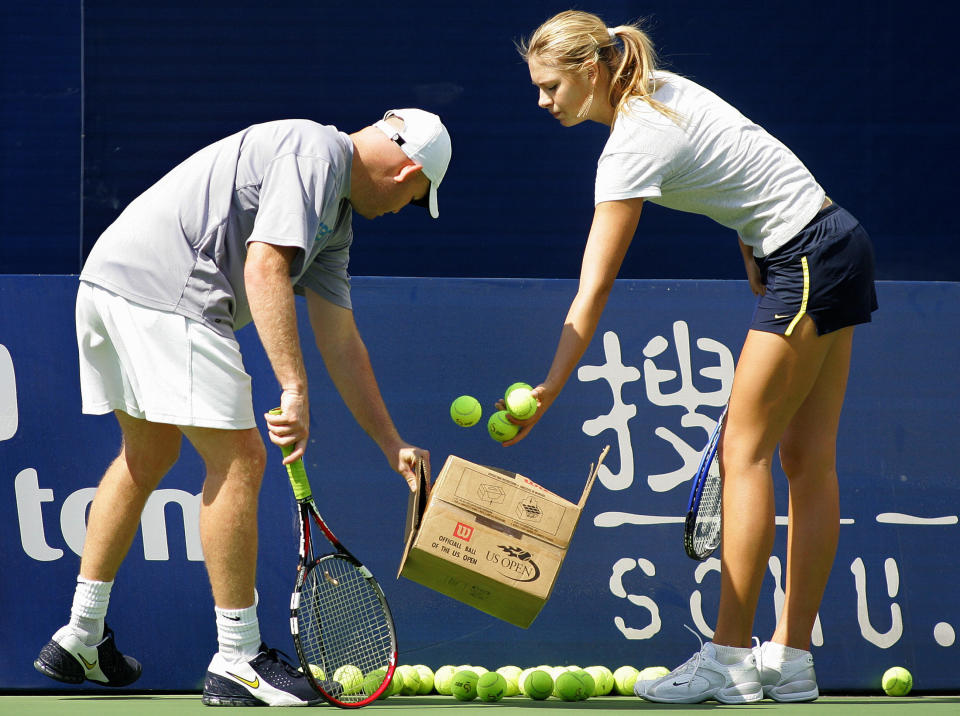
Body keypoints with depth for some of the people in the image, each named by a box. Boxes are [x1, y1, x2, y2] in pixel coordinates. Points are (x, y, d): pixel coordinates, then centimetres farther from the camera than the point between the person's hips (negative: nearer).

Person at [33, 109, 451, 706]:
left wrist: (393, 445, 25)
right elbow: (264, 268, -20)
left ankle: (81, 638, 32)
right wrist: (294, 391, -23)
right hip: (165, 291, -11)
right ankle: (237, 661, -1)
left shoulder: (335, 220, 23)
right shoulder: (313, 152, -8)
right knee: (238, 459, -6)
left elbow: (341, 341, 26)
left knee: (149, 455, 25)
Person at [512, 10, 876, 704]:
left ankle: (730, 659, -8)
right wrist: (760, 277, 16)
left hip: (810, 259, -10)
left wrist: (549, 390, -22)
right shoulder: (665, 89, 8)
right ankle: (791, 658, 7)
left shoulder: (633, 147, -19)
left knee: (744, 451, -8)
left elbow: (593, 290, -22)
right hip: (837, 249, 10)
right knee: (808, 459, 6)